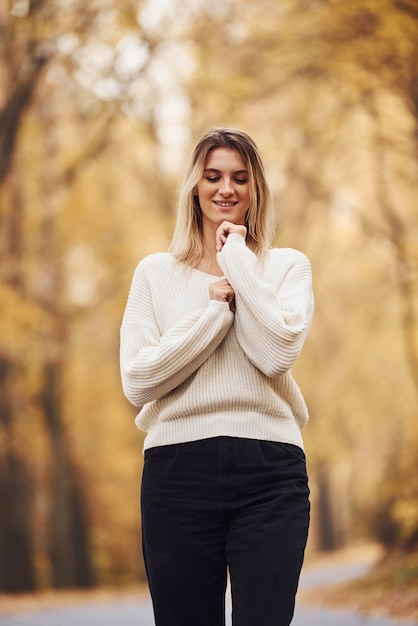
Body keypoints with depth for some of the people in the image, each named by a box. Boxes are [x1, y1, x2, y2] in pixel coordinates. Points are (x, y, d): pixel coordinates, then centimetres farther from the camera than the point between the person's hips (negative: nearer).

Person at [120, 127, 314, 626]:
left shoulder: (288, 266, 10)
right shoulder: (155, 273, 12)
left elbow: (278, 352, -10)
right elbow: (137, 383, -1)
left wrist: (237, 257, -1)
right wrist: (215, 309, -4)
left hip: (269, 472, -1)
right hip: (178, 469, 1)